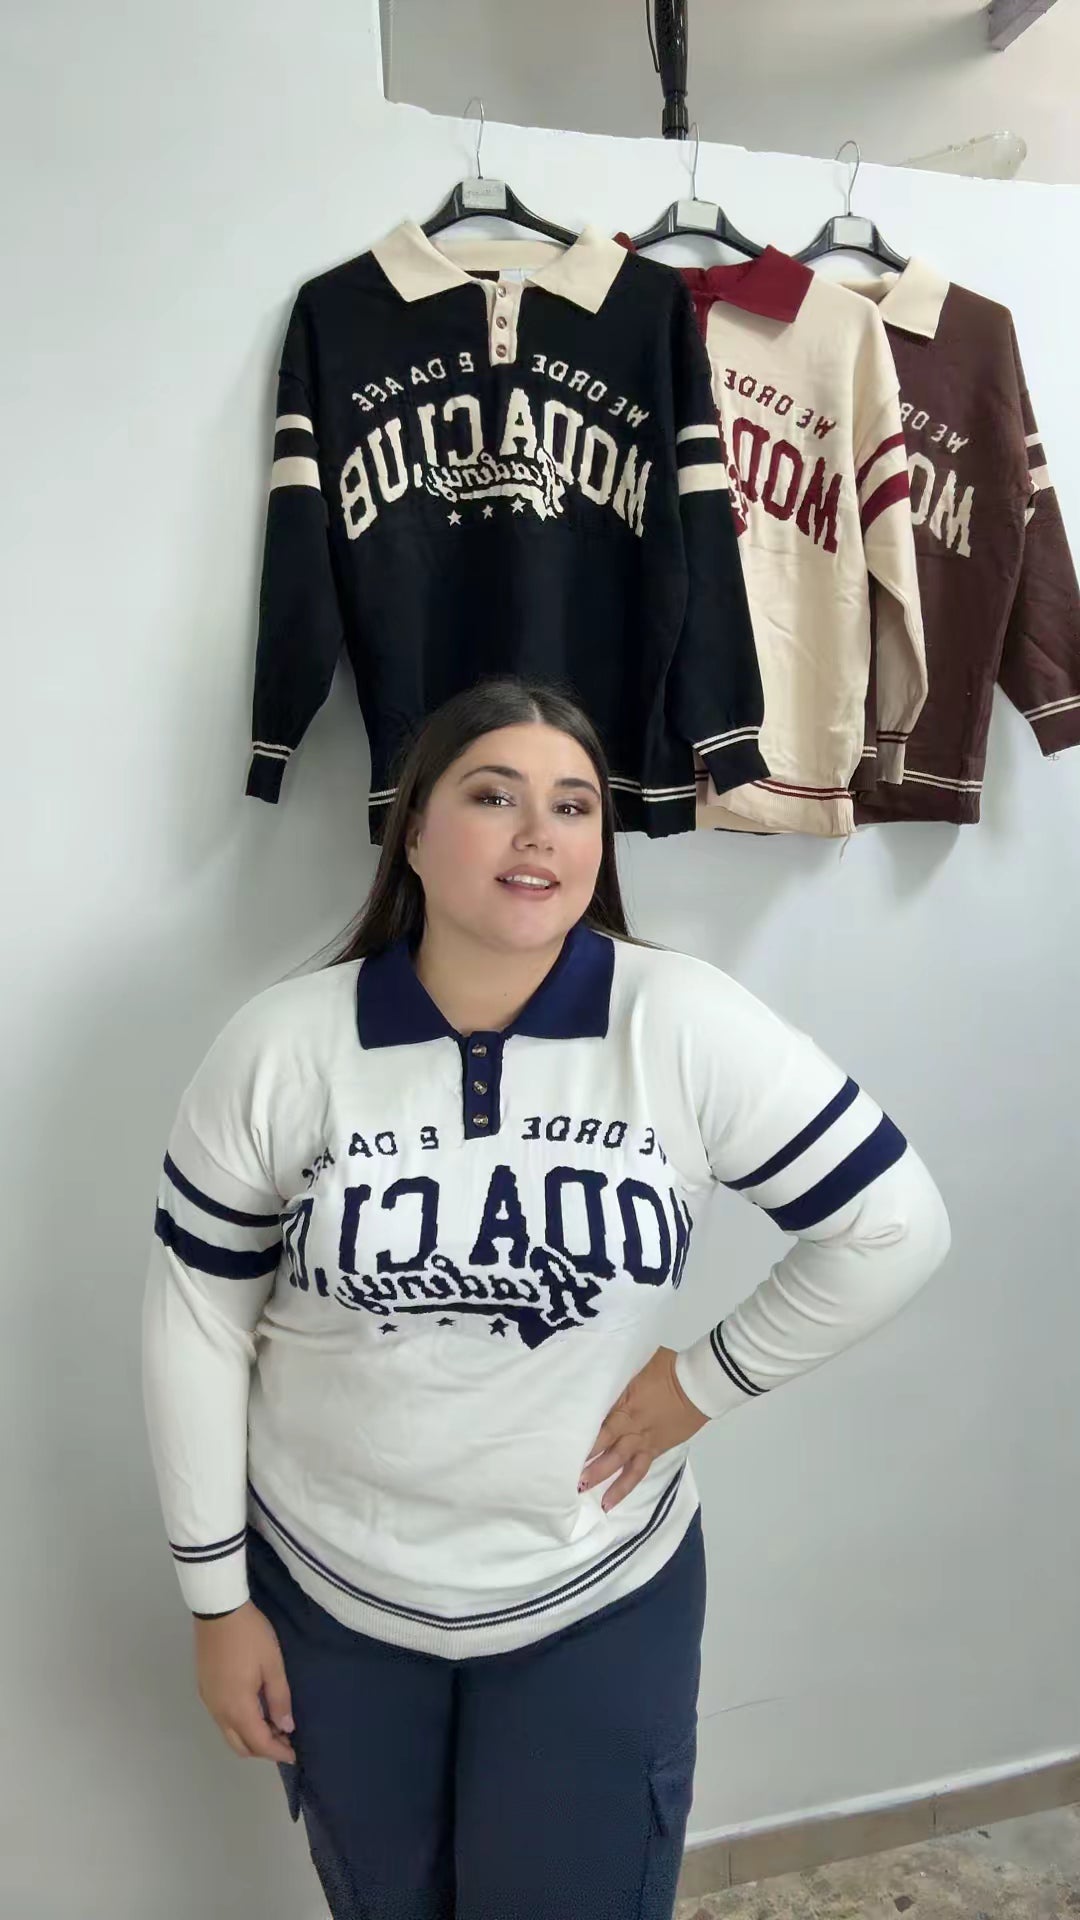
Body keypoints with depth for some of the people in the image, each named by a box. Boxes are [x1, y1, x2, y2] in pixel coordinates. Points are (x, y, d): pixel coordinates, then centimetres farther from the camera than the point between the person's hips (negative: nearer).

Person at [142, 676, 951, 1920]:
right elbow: (196, 1325, -6)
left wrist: (709, 1380, -9)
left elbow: (894, 1225, -10)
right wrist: (216, 1599, -2)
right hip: (327, 1592, 2)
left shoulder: (685, 1026, -17)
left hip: (602, 1599, -1)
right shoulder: (285, 1045, -14)